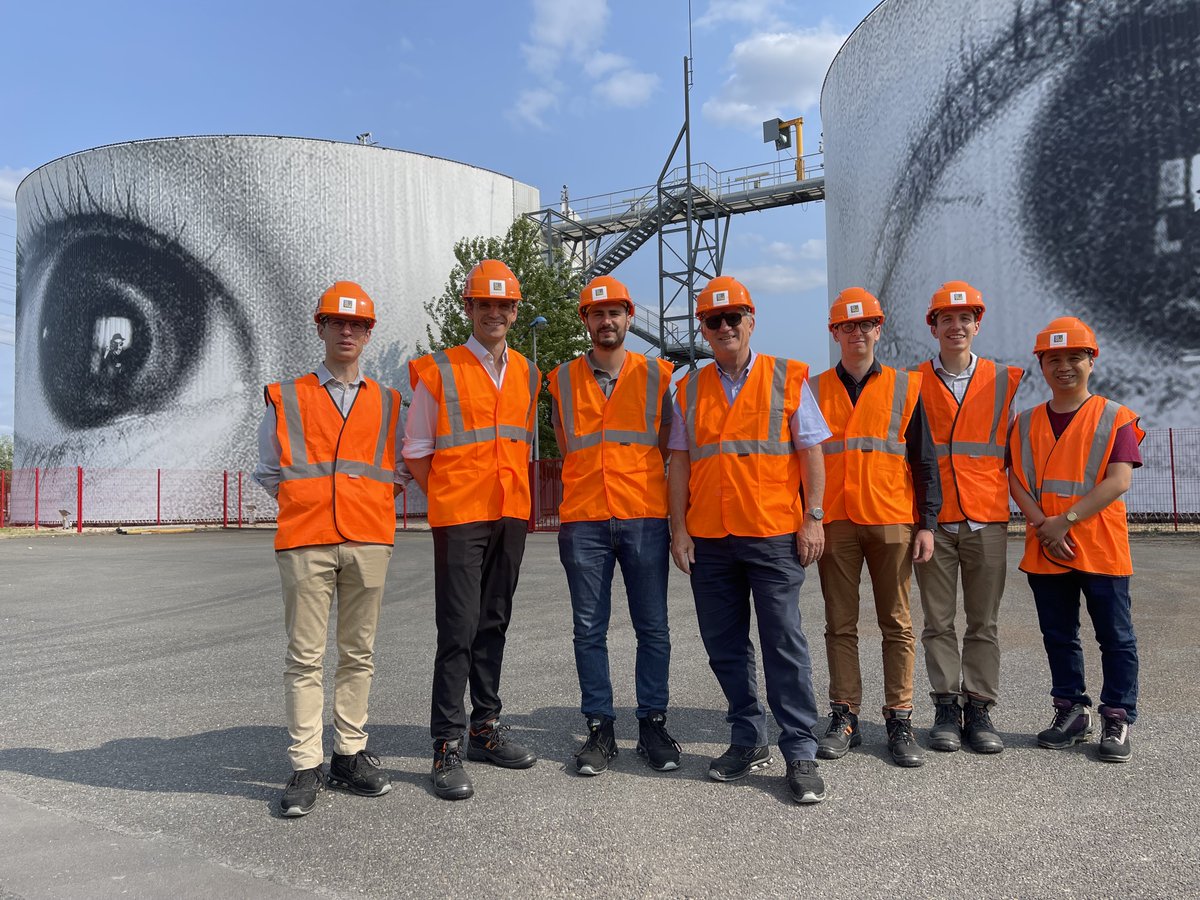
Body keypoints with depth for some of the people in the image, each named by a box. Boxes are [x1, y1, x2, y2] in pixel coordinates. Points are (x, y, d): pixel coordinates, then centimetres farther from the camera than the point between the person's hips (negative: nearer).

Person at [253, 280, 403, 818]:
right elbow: (268, 470, 14)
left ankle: (350, 755, 18)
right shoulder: (286, 398, 10)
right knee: (305, 656, -1)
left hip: (369, 540, 2)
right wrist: (300, 499, 2)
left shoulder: (388, 404, 15)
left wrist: (379, 499, 5)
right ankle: (305, 767, 6)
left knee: (358, 654, 8)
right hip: (304, 541, -2)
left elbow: (398, 470, 20)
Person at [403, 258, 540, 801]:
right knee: (457, 629, -5)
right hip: (458, 517, -5)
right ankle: (447, 747, 4)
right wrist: (451, 496, -3)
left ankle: (486, 727, 25)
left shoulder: (527, 374, 12)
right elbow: (415, 452, 1)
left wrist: (515, 497, 10)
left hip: (511, 515, 5)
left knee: (493, 623, 13)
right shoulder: (437, 372, -3)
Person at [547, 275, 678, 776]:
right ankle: (600, 729, 15)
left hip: (645, 518, -1)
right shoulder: (563, 380, 10)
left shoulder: (655, 375, 7)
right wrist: (597, 481, 11)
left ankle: (653, 724, 16)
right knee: (590, 629, 4)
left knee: (652, 627, 4)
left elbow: (669, 445, 13)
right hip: (583, 520, 1)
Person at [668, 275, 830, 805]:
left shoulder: (787, 379, 4)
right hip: (708, 540, 4)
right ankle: (748, 740, 25)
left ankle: (800, 754, 9)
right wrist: (678, 529, 4)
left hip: (774, 535, -3)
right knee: (723, 644, 10)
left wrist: (812, 517, -5)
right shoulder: (689, 390, 11)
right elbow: (680, 462, 11)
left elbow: (811, 452, 3)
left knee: (784, 643, -1)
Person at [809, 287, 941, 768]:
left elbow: (924, 461, 7)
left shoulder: (905, 387, 8)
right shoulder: (814, 390, 9)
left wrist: (927, 524, 0)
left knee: (897, 625, 3)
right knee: (840, 625, 6)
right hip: (834, 524, 1)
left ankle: (900, 722, 11)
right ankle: (844, 718, 14)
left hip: (892, 522, 0)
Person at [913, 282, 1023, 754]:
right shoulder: (913, 382, 4)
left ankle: (979, 709, 14)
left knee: (984, 623, 6)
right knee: (938, 622, 4)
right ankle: (946, 708, 14)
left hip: (987, 520, 1)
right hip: (933, 521, -1)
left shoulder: (1004, 380, 8)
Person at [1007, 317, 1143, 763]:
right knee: (1059, 637, 12)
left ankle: (1118, 721, 15)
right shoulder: (1026, 422, 8)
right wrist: (1044, 526, -13)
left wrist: (1065, 520, -17)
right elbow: (1015, 479, 2)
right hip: (1044, 551, 4)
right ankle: (1072, 712, 25)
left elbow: (1119, 480, -11)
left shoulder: (1115, 418, -2)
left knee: (1116, 638, 4)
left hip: (1101, 549, -3)